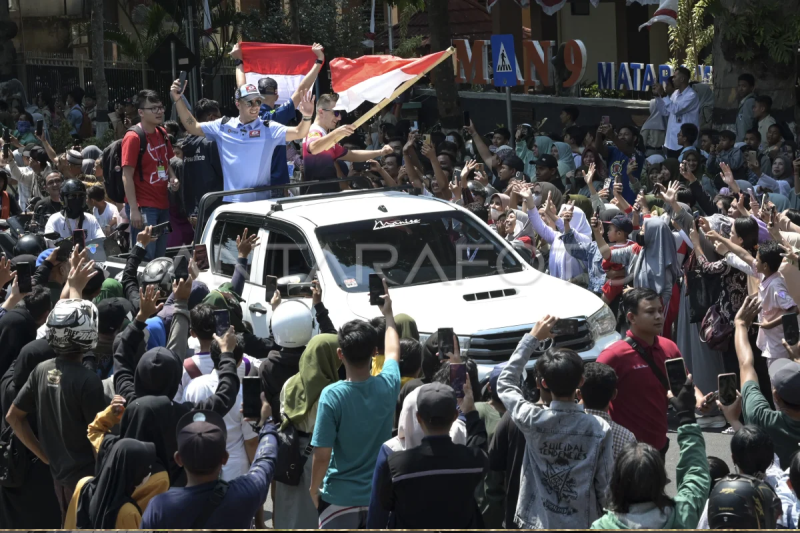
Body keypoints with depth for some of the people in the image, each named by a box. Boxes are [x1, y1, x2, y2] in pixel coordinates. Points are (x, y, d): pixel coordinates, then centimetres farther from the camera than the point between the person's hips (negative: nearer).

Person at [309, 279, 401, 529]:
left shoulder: (332, 395, -19)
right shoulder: (388, 386, -8)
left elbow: (322, 454, -17)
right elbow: (393, 352, 15)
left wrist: (314, 489, 1)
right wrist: (388, 314, 30)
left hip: (340, 498, -4)